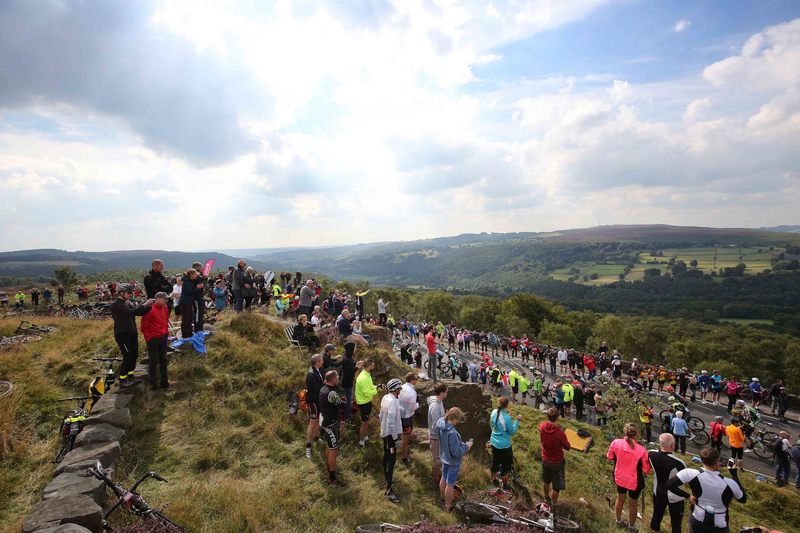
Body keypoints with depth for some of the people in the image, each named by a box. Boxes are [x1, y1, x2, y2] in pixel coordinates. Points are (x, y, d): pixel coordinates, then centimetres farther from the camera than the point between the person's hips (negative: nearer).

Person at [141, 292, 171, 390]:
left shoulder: (165, 307, 1)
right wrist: (148, 338, -10)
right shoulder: (150, 309, -21)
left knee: (163, 360, 14)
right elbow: (144, 326, -15)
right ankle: (153, 383, 20)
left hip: (163, 337, 7)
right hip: (153, 339, -7)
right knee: (154, 361, 5)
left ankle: (164, 381, 25)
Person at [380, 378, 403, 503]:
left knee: (387, 455, 27)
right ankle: (389, 491, -3)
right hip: (391, 434, -9)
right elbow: (391, 421, -29)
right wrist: (395, 437, -22)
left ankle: (387, 475, 48)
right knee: (391, 460, -6)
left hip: (384, 432, 9)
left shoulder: (385, 398, 2)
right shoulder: (392, 401, -27)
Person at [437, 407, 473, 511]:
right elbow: (457, 452, -30)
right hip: (453, 462, -7)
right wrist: (467, 446, -15)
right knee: (450, 484, 15)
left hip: (444, 457, 7)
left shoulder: (441, 423, -18)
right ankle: (448, 506, 35)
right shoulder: (452, 433, -39)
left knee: (444, 479, 28)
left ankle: (443, 498, 50)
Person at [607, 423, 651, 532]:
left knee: (620, 499, 28)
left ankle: (618, 521, 50)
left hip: (619, 477, 3)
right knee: (633, 504, 22)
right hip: (634, 481, -3)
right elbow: (646, 470, -15)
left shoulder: (616, 442, -21)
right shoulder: (641, 450, -28)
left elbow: (610, 457, -3)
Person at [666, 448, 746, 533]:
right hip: (719, 526, 0)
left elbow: (669, 484, -26)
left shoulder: (693, 474, -25)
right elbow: (743, 499, -1)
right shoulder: (729, 483, -22)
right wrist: (734, 474, 3)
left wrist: (688, 495, -9)